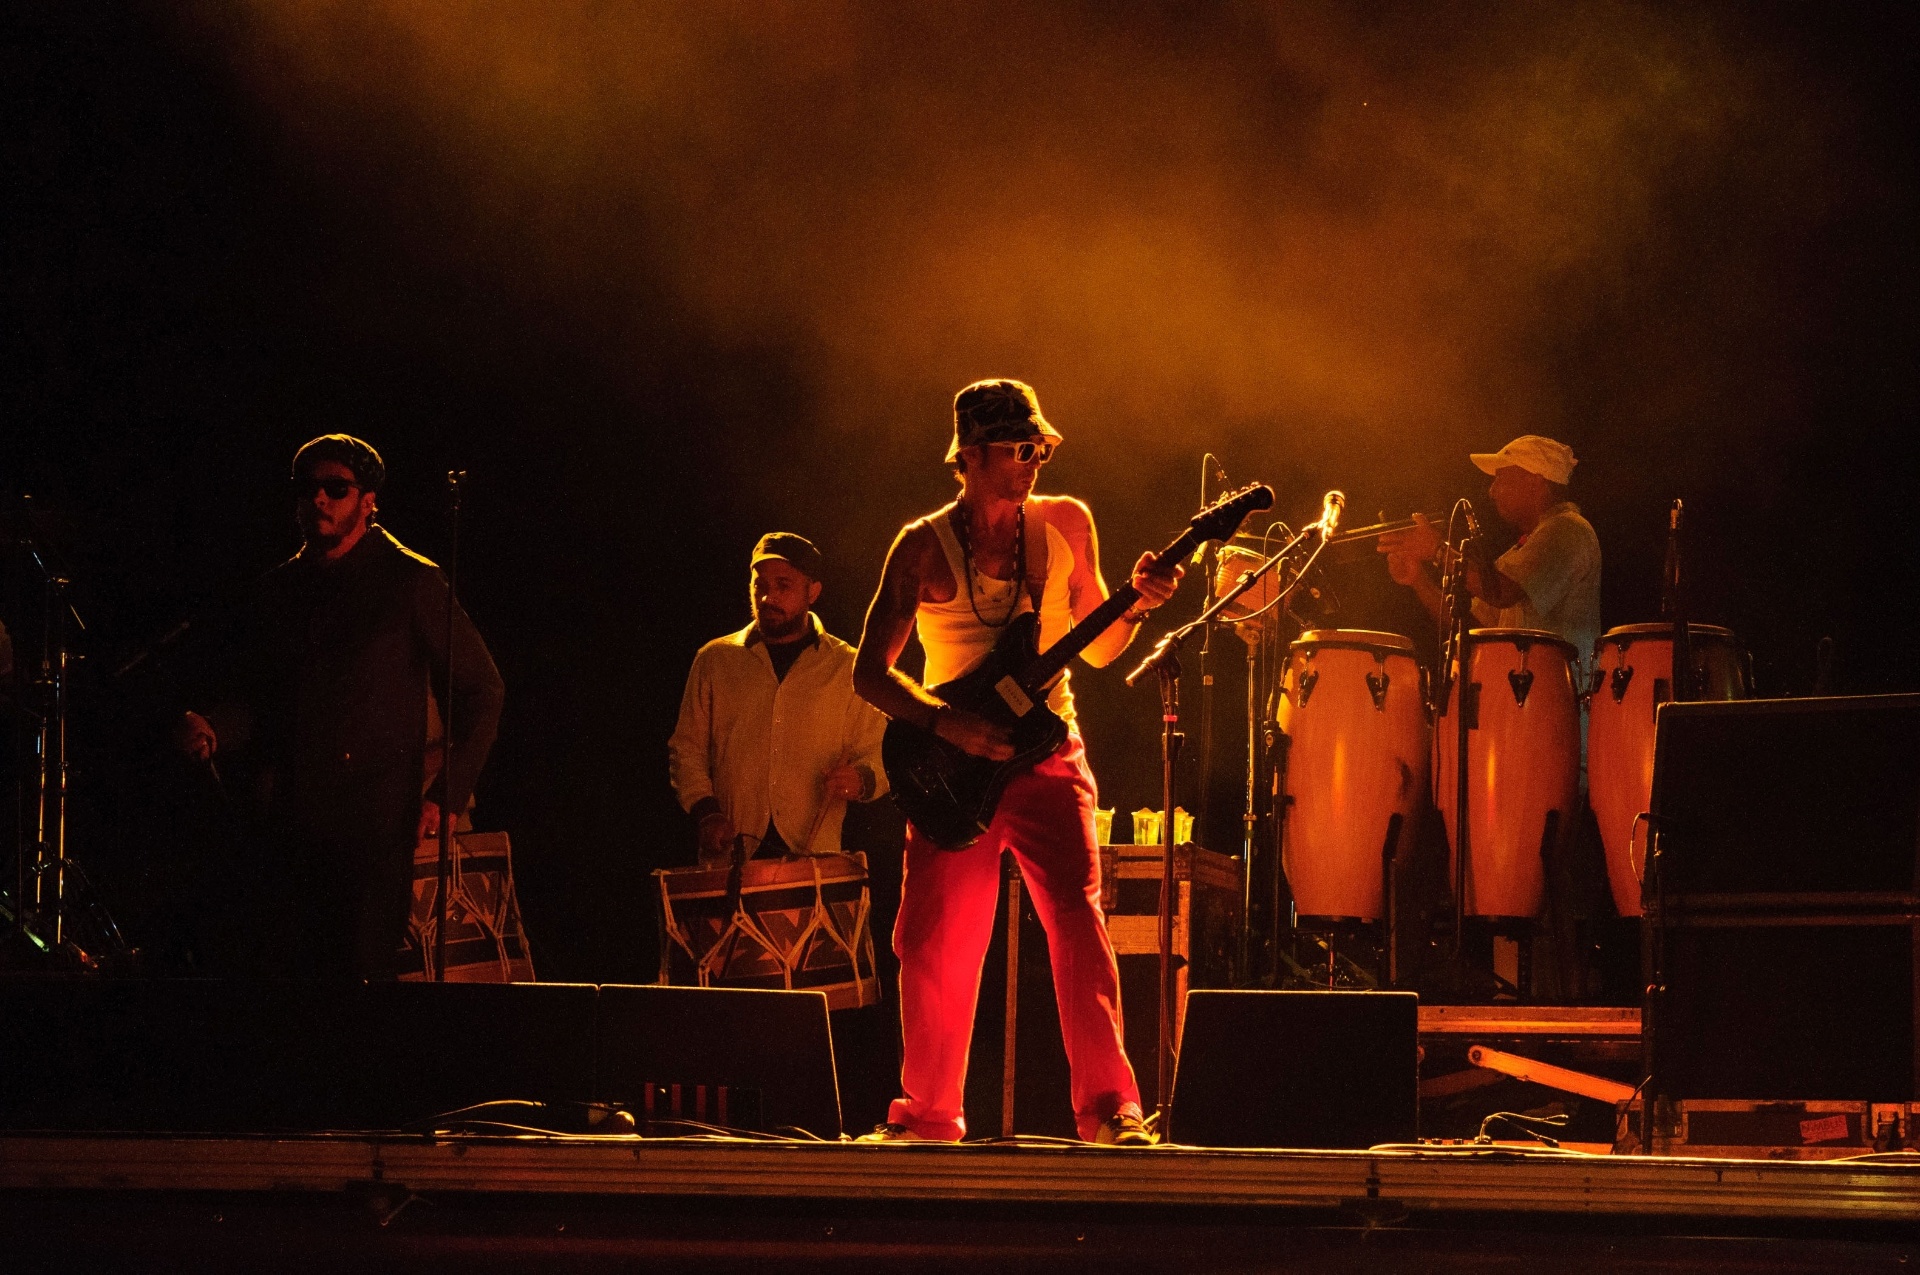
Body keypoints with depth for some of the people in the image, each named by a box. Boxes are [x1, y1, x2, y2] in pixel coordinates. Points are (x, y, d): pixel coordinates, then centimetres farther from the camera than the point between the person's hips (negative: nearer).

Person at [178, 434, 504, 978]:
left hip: (374, 820, -4)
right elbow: (244, 695, 20)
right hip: (285, 822, 4)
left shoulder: (410, 583, 3)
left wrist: (446, 796, -3)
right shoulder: (275, 592, 17)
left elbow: (480, 691, 5)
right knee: (265, 970, -3)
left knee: (361, 973, -10)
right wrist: (211, 729, -4)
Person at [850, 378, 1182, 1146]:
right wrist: (947, 724, -15)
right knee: (934, 944, -1)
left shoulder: (1067, 525, 7)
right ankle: (929, 1111, 13)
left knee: (1078, 922, -13)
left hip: (1047, 757, 1)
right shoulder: (924, 548, -1)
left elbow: (1097, 648, 14)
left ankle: (1109, 1105, -12)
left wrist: (1134, 606, -6)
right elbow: (870, 672, -1)